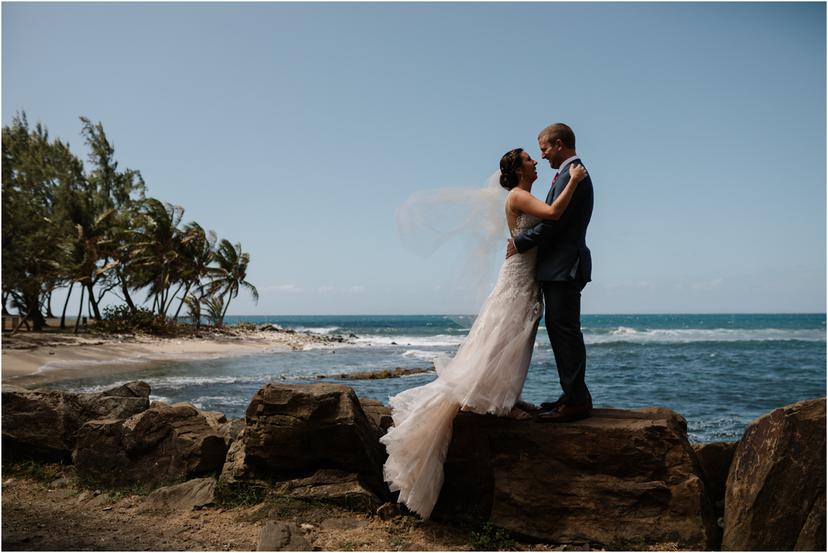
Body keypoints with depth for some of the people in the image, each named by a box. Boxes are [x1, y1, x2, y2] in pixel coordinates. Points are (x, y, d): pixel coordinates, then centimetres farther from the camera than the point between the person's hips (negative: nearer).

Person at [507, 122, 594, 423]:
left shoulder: (571, 174, -13)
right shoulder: (572, 173, 19)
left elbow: (553, 221, -19)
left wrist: (519, 243, -9)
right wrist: (523, 240, 12)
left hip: (565, 267, -11)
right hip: (560, 266, 11)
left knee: (565, 331, -7)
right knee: (559, 329, 14)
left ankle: (576, 401, 0)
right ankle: (573, 395, 23)